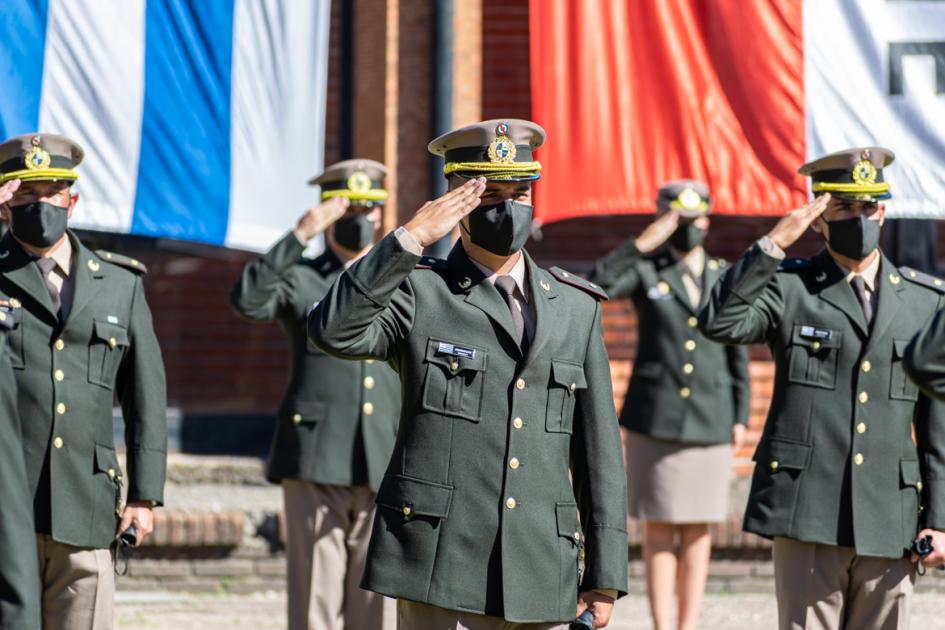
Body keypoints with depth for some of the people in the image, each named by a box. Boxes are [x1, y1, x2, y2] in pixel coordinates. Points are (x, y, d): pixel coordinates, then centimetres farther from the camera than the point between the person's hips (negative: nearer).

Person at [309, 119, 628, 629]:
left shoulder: (576, 307, 13)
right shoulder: (418, 292, 4)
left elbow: (599, 451, 13)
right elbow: (334, 332, -18)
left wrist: (604, 576, 9)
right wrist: (410, 239, -17)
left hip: (543, 583, 4)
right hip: (440, 573, -4)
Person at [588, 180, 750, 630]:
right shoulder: (646, 272, 2)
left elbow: (737, 353, 13)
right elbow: (596, 284, -19)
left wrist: (740, 416, 8)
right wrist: (644, 242, -21)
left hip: (710, 421, 2)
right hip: (655, 419, -2)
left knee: (697, 528, 5)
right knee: (660, 527, -1)